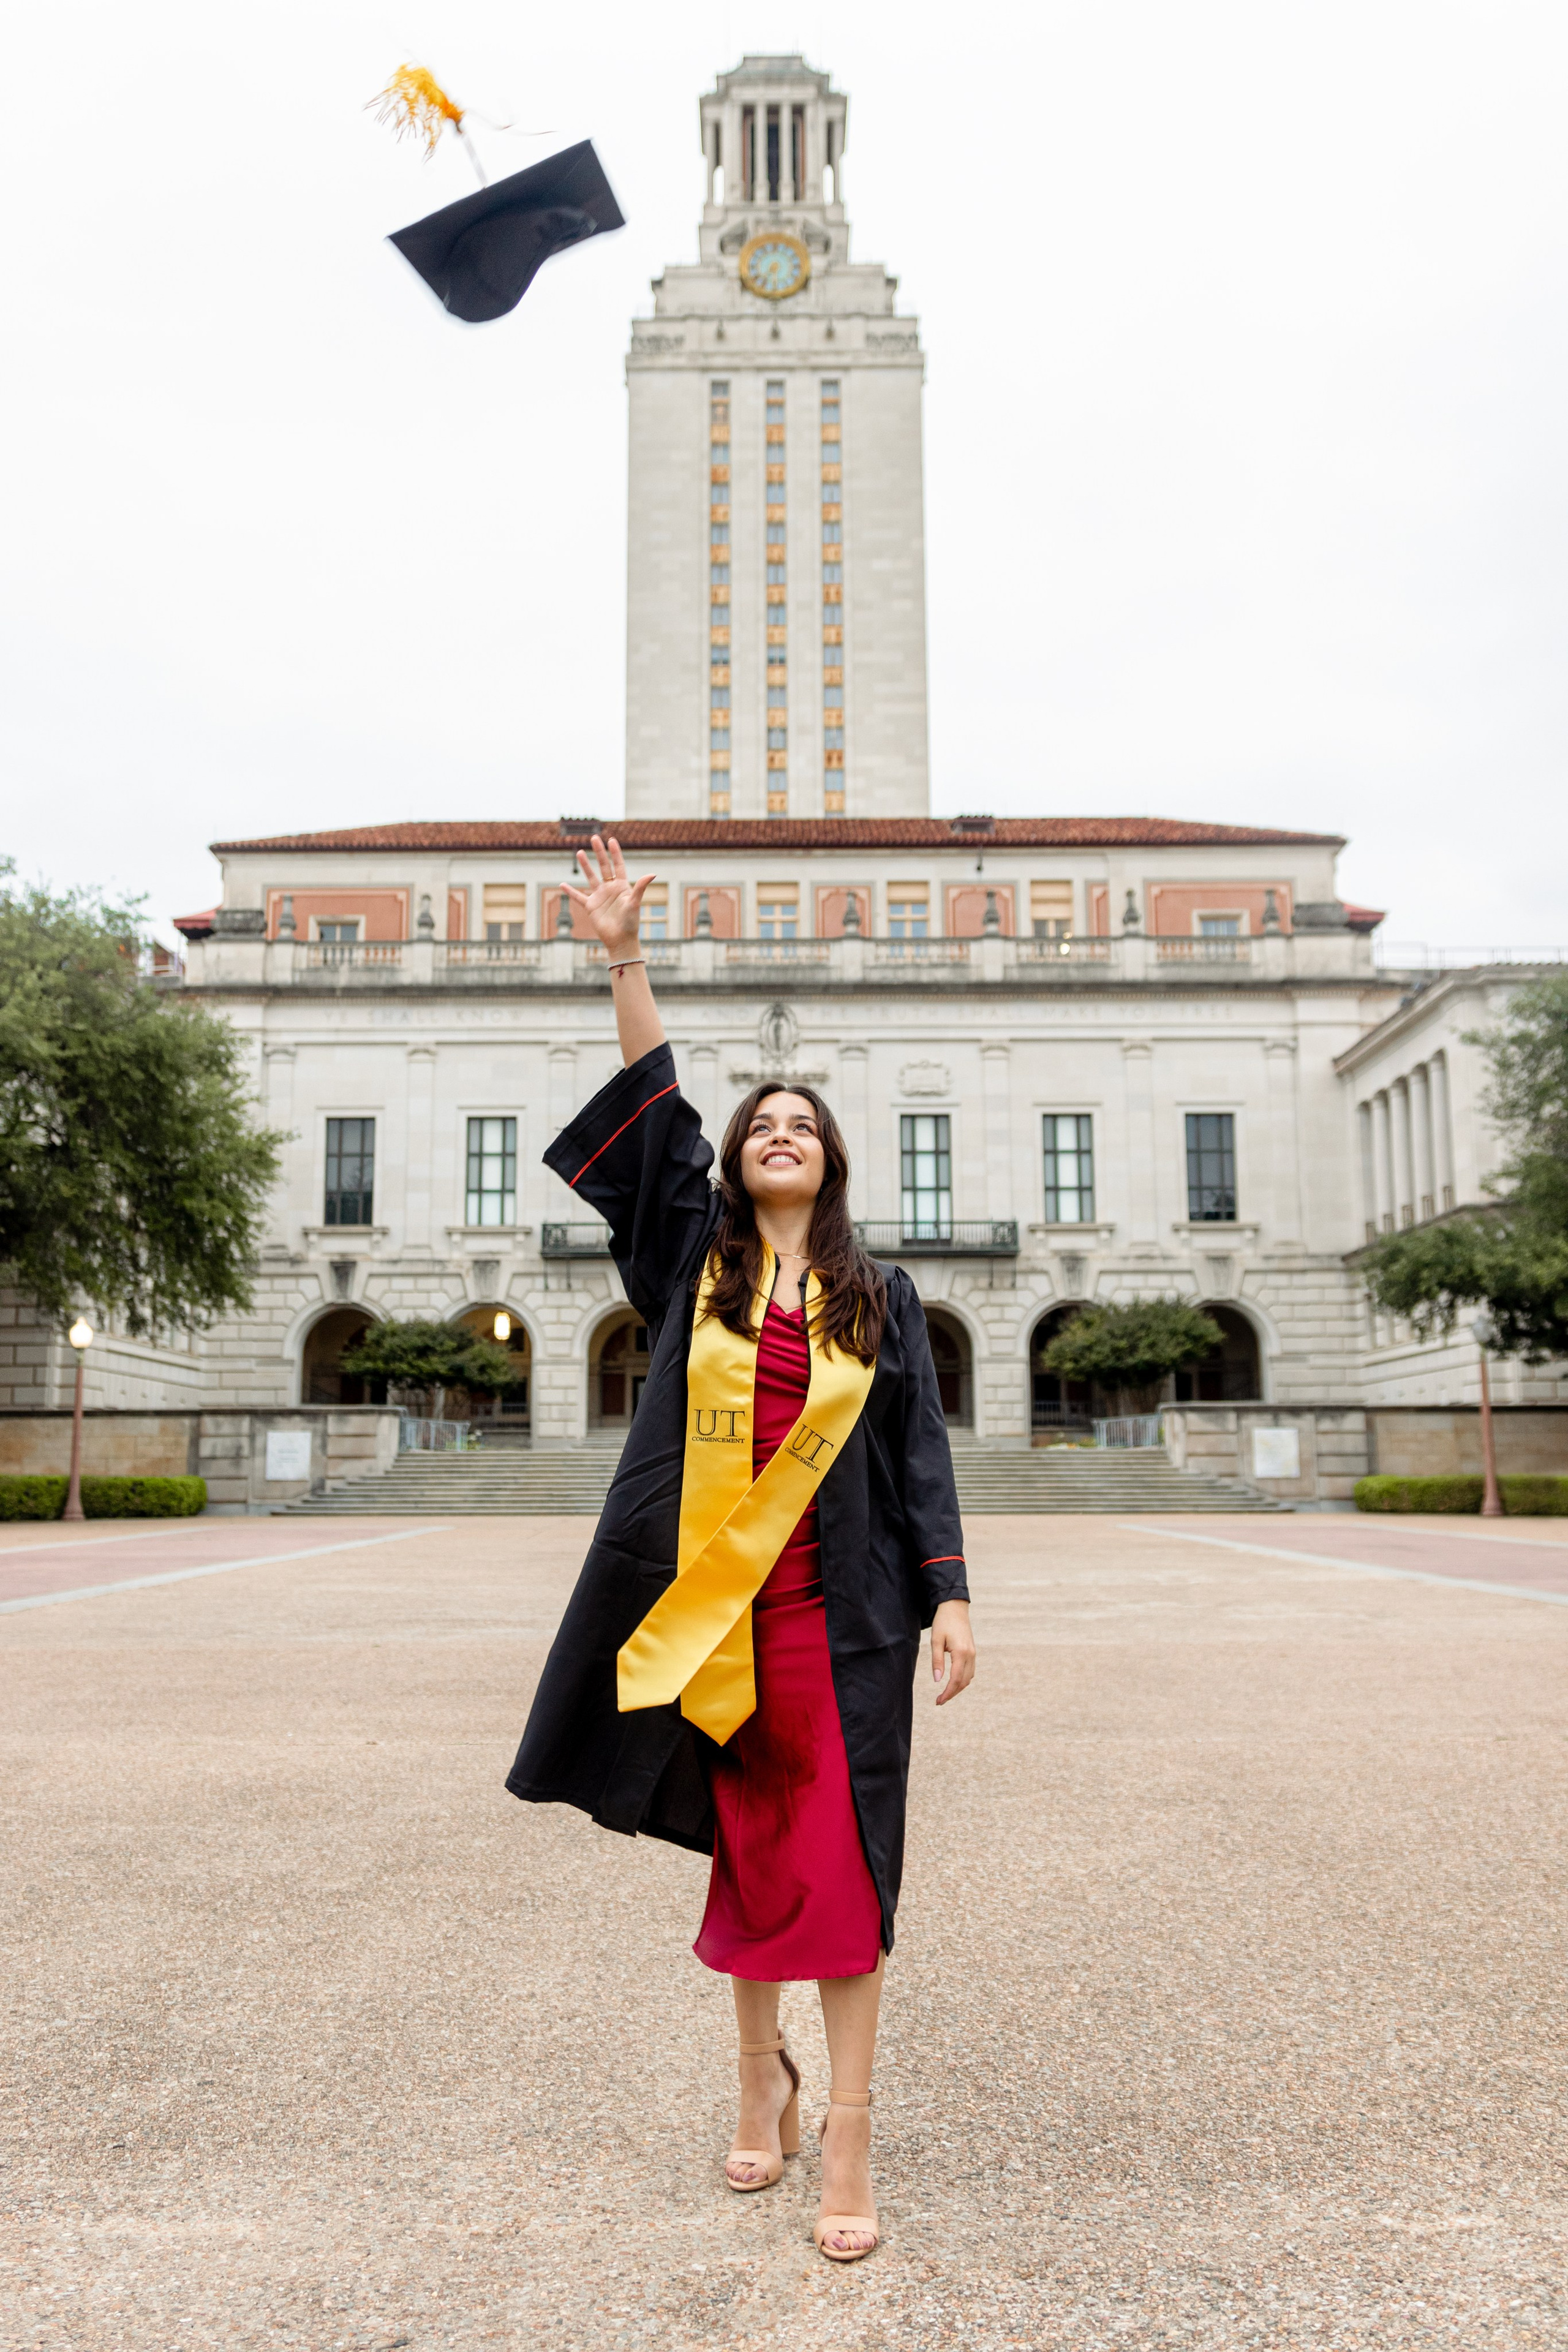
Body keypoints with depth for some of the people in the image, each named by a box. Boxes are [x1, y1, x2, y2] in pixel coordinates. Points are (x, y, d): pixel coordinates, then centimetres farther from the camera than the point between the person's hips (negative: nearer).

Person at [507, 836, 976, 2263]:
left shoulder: (880, 1297, 6)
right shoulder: (695, 1262, 6)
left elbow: (922, 1453, 4)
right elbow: (656, 1115, -2)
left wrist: (951, 1600, -3)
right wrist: (625, 956, -8)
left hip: (838, 1611, -1)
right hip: (711, 1608, 1)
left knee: (839, 1857, -1)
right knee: (748, 1844, 12)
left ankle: (850, 2130, 8)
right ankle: (763, 2074, 32)